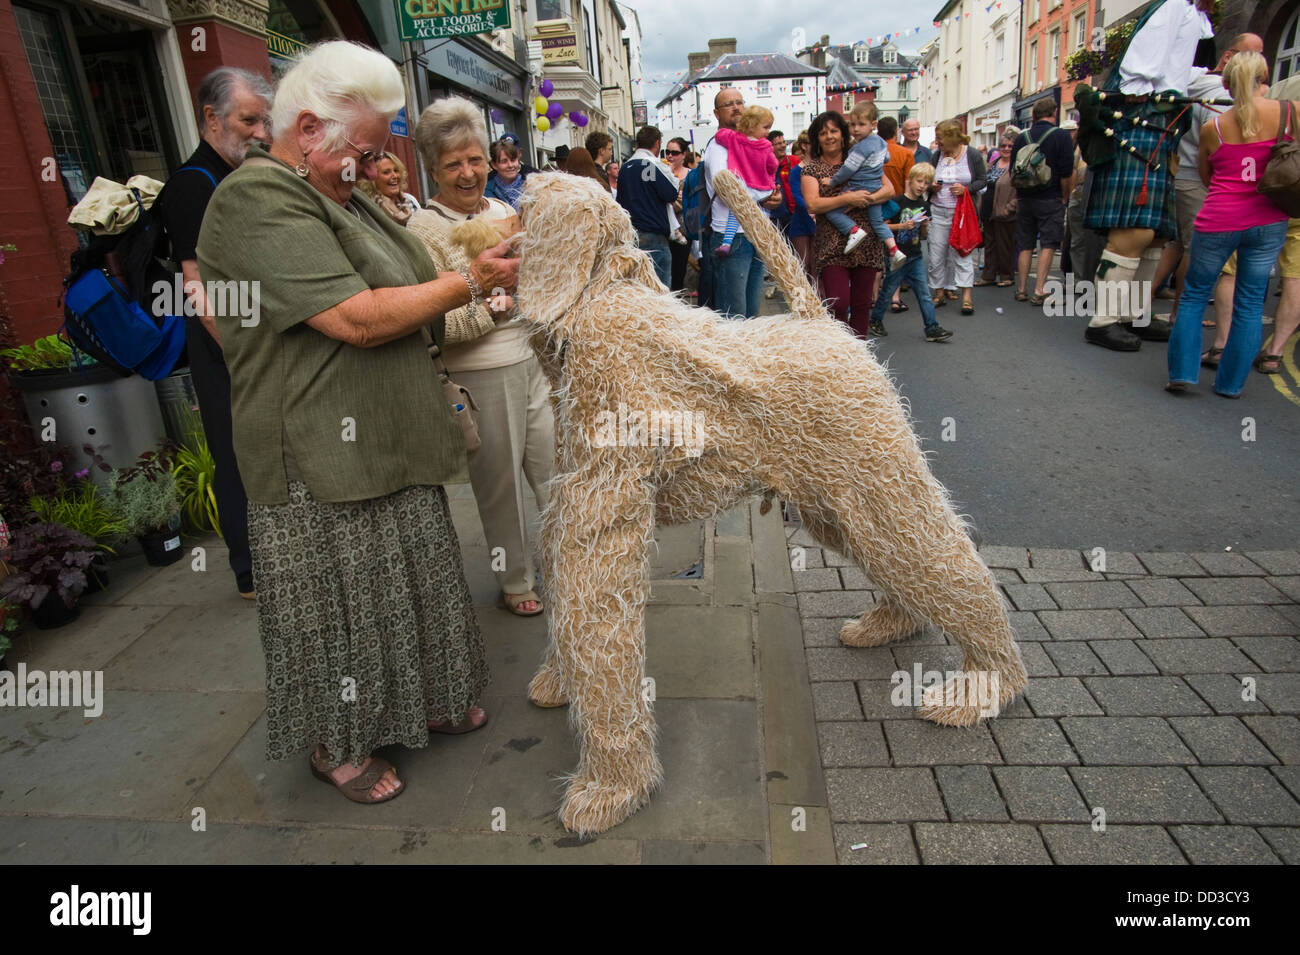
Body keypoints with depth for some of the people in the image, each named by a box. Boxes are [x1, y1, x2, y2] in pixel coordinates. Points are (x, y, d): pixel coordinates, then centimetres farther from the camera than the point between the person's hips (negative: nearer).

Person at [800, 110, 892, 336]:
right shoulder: (811, 168, 6)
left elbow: (889, 189, 7)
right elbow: (812, 204, -9)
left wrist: (866, 199, -10)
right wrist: (847, 199, -16)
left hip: (867, 244, 3)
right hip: (832, 247, -3)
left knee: (861, 304, 4)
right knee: (838, 305, -14)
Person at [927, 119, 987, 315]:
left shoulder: (973, 155, -1)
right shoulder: (937, 155, 8)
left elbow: (983, 180, 3)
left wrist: (966, 189, -14)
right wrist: (932, 186, -5)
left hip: (963, 211, -3)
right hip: (938, 211, 4)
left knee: (962, 252, -7)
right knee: (936, 253, 3)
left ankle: (967, 297, -7)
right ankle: (939, 293, 14)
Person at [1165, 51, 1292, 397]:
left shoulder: (1212, 128, -1)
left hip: (1218, 222, -1)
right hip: (1268, 222, 1)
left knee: (1194, 296, 11)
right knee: (1250, 303, 9)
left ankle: (1182, 372, 1)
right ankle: (1230, 383, 13)